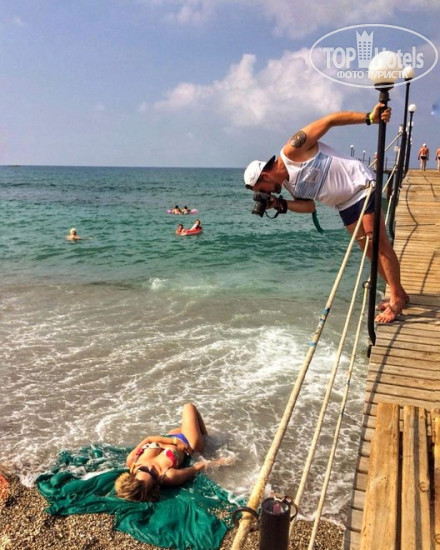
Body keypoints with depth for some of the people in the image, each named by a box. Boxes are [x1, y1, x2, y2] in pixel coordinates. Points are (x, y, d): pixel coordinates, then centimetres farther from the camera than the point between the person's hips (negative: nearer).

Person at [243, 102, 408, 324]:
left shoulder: (292, 151, -19)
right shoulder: (289, 185, 5)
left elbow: (330, 120, -20)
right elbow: (309, 206, 6)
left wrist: (369, 118, -28)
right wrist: (281, 204, -9)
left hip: (361, 186, -9)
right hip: (345, 204, 9)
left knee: (379, 244, -7)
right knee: (368, 249, 11)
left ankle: (396, 298, 1)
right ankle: (397, 293, 22)